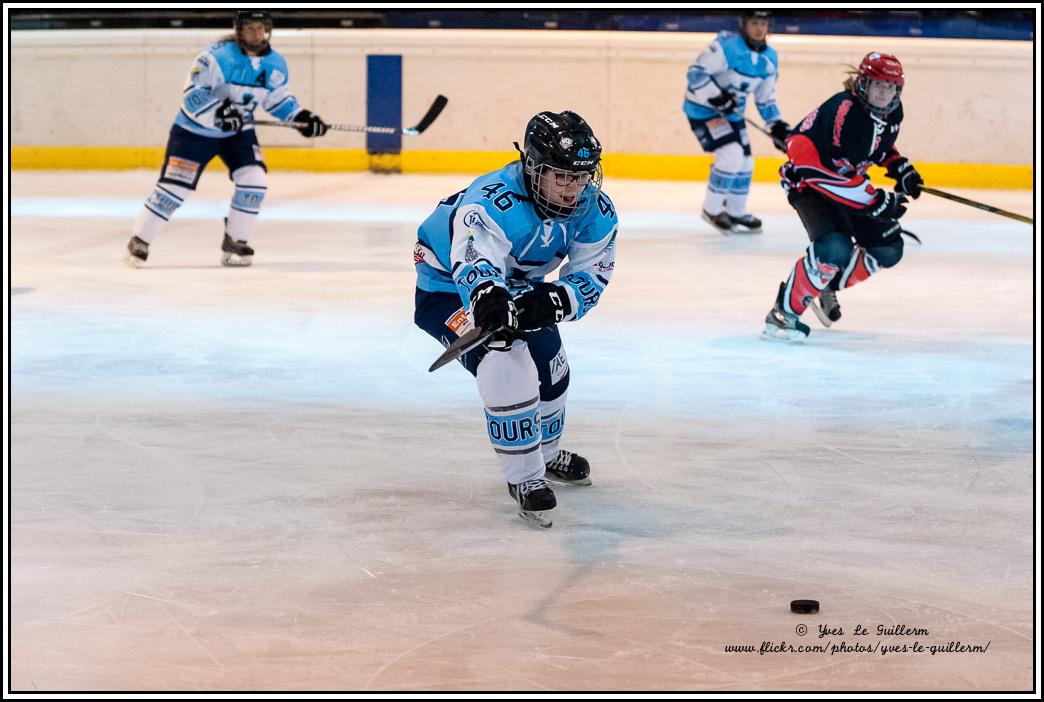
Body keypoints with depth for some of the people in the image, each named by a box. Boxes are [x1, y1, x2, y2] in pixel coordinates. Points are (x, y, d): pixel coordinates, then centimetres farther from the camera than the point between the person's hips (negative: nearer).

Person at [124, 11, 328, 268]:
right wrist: (218, 112, -40)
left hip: (238, 131, 5)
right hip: (195, 129, -5)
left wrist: (300, 117, -3)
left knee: (254, 181, -12)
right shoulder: (219, 56, -24)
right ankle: (138, 242, 6)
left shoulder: (275, 63, -4)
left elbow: (277, 97, 11)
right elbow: (191, 95, -26)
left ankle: (234, 242, 3)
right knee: (174, 188, -8)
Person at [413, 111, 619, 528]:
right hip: (449, 286, -7)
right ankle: (524, 477, -15)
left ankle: (546, 452, 51)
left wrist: (552, 301, -41)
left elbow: (591, 275, -20)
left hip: (517, 286, 8)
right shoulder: (494, 203, -40)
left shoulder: (595, 211, -19)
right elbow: (474, 260, -56)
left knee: (550, 364, 20)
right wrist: (487, 298, -79)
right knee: (505, 363, -29)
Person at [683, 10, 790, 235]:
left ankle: (735, 212, 31)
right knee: (731, 155, -21)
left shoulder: (770, 58, 1)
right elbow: (695, 73, -24)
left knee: (744, 163, 11)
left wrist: (777, 126, -2)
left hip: (732, 112, 8)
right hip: (703, 109, -8)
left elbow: (765, 98, 9)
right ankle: (712, 208, -6)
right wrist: (717, 97, -32)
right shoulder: (727, 46, -23)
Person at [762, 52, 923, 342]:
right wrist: (877, 201, -31)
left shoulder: (892, 112, -2)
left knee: (889, 249, 8)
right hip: (810, 183, -9)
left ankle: (828, 285, 26)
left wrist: (901, 168, 7)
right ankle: (784, 313, -20)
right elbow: (833, 173, -34)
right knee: (836, 250, -31)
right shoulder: (843, 111, -30)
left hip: (849, 182, 9)